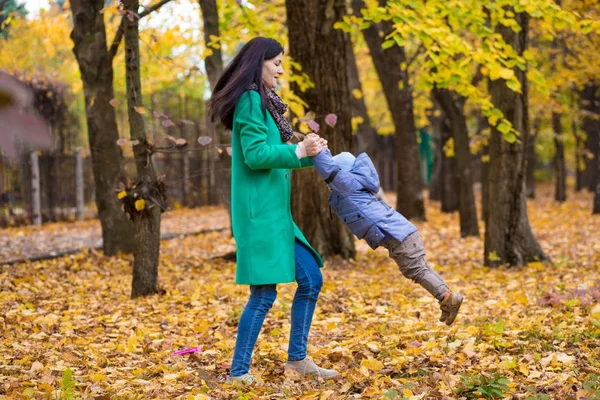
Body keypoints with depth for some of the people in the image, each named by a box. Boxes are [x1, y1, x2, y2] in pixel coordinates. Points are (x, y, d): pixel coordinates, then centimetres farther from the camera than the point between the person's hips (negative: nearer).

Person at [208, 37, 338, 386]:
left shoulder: (264, 101, 19)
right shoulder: (250, 101, -11)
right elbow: (255, 155, -19)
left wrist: (310, 154, 13)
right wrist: (299, 151, -15)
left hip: (276, 210, 10)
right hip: (259, 210, -10)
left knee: (311, 279, 11)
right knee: (264, 293, -7)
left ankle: (297, 358, 20)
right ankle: (239, 371, 3)